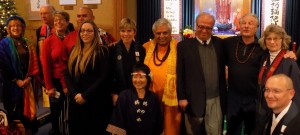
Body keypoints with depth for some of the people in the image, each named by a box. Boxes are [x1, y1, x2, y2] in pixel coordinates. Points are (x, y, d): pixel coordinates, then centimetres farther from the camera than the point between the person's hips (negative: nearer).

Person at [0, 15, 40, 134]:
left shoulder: (28, 44, 11)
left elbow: (34, 63, 7)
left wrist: (29, 78, -7)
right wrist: (16, 80, -13)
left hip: (28, 82, 4)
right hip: (12, 84, -4)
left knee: (28, 109, 6)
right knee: (15, 113, 0)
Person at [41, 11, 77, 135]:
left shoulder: (75, 36, -7)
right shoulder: (48, 41, -3)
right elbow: (46, 65, -2)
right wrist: (49, 86, -3)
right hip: (56, 81, 1)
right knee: (55, 110, 17)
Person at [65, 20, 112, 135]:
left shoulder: (102, 51, -6)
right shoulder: (75, 51, 10)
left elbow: (104, 77, -13)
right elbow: (68, 75, 6)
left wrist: (85, 96, -15)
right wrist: (75, 94, -10)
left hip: (96, 101, -5)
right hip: (76, 101, 5)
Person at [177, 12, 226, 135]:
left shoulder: (219, 43, 6)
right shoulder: (184, 45, -2)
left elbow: (222, 70, 8)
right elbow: (180, 74, -2)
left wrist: (223, 96, 5)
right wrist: (182, 97, -6)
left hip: (215, 99, 2)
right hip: (193, 100, -2)